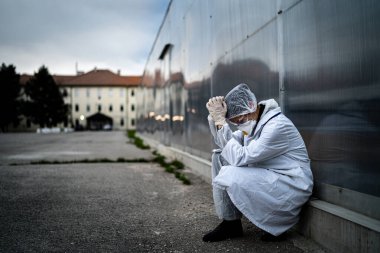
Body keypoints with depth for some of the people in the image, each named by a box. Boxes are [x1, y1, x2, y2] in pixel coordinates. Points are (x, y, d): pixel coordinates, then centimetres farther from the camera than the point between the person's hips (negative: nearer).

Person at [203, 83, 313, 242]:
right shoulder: (251, 120, 5)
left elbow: (241, 157, -29)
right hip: (267, 177, 9)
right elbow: (226, 145, 3)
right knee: (219, 156, 1)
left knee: (228, 175, -25)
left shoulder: (278, 126, -24)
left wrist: (221, 120, -27)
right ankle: (230, 223, 3)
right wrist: (215, 117, -11)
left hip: (292, 186, -9)